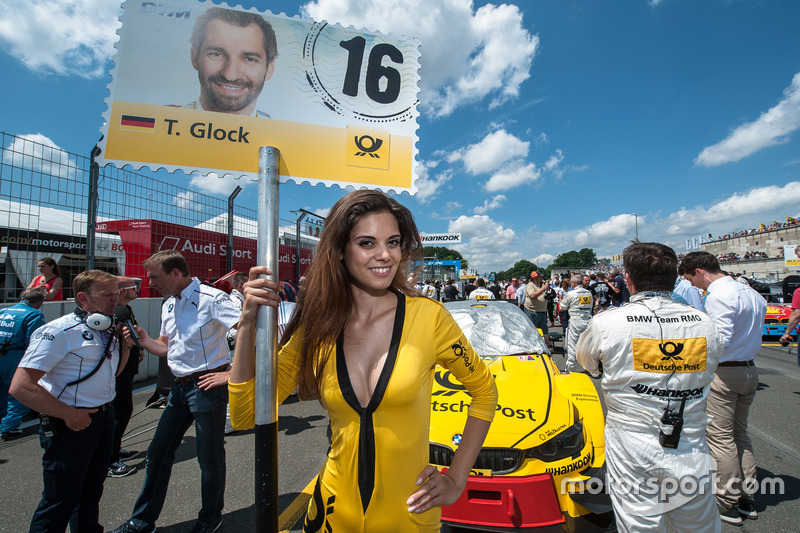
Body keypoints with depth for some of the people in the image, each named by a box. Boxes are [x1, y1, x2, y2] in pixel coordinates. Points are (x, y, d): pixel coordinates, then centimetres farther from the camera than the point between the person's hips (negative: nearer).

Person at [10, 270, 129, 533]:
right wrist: (68, 414, -21)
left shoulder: (108, 331, 6)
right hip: (72, 426, -8)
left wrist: (125, 346, 2)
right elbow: (20, 387, -22)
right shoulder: (60, 331, -18)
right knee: (60, 501, 6)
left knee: (91, 491, 23)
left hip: (104, 418, 8)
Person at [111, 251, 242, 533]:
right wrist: (141, 338, 0)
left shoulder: (211, 299, -17)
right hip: (180, 387, 8)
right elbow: (166, 348, 19)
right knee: (157, 453, 18)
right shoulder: (168, 305, 11)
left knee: (210, 457, 8)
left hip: (207, 386, -8)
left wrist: (231, 373, -24)